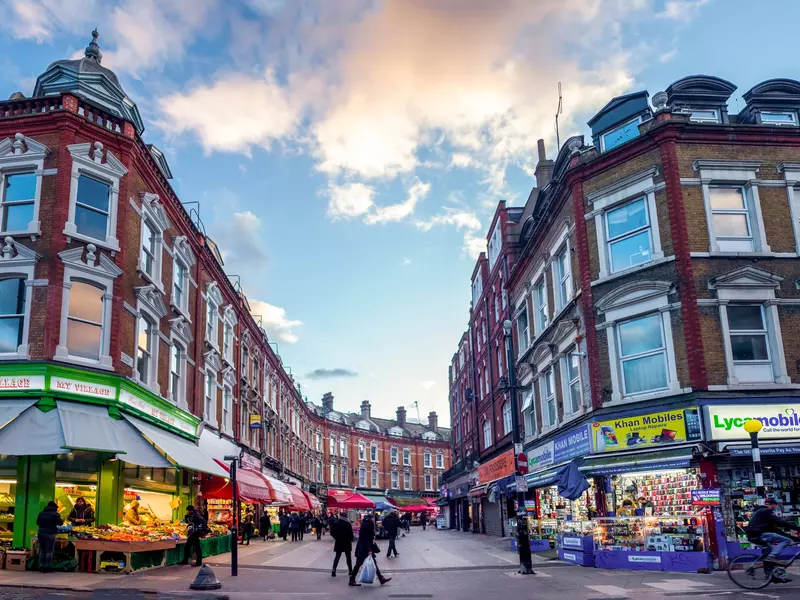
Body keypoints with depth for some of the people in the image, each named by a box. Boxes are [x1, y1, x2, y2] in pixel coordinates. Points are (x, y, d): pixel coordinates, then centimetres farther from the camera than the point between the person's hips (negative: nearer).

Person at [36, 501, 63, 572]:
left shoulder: (41, 513, 9)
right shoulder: (55, 514, -7)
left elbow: (37, 522, 17)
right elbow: (60, 523, -9)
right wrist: (62, 520, 12)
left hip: (41, 533, 5)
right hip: (50, 534, -5)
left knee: (42, 550, 13)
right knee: (49, 551, 2)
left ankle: (41, 566, 15)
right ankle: (48, 566, 3)